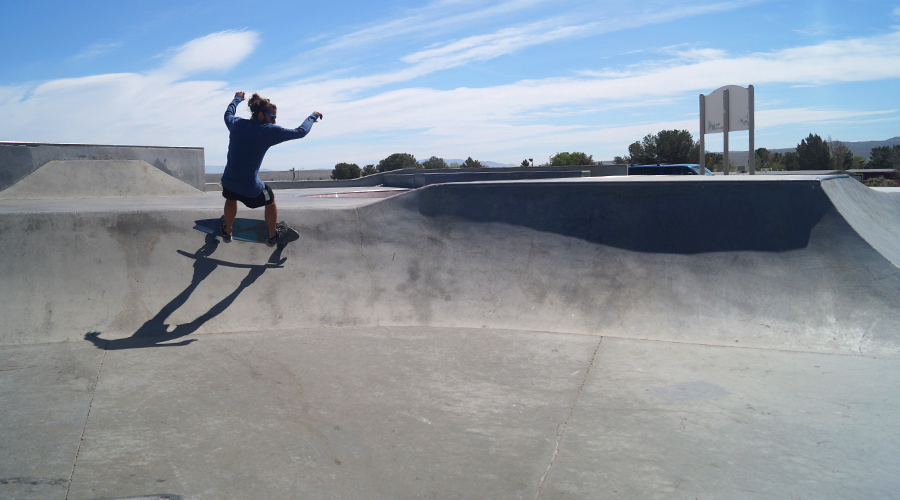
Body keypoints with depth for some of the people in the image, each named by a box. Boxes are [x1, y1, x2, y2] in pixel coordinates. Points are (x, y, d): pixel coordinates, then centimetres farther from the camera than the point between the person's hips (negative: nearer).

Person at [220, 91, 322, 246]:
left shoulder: (236, 123, -2)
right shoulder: (269, 131, -16)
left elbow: (228, 113, 24)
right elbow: (300, 132, -11)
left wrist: (237, 98, 43)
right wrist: (313, 116, 8)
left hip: (229, 182, 4)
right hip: (251, 188, -4)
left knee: (231, 198, 38)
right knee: (270, 201, 27)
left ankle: (227, 232, 57)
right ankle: (272, 236, 45)